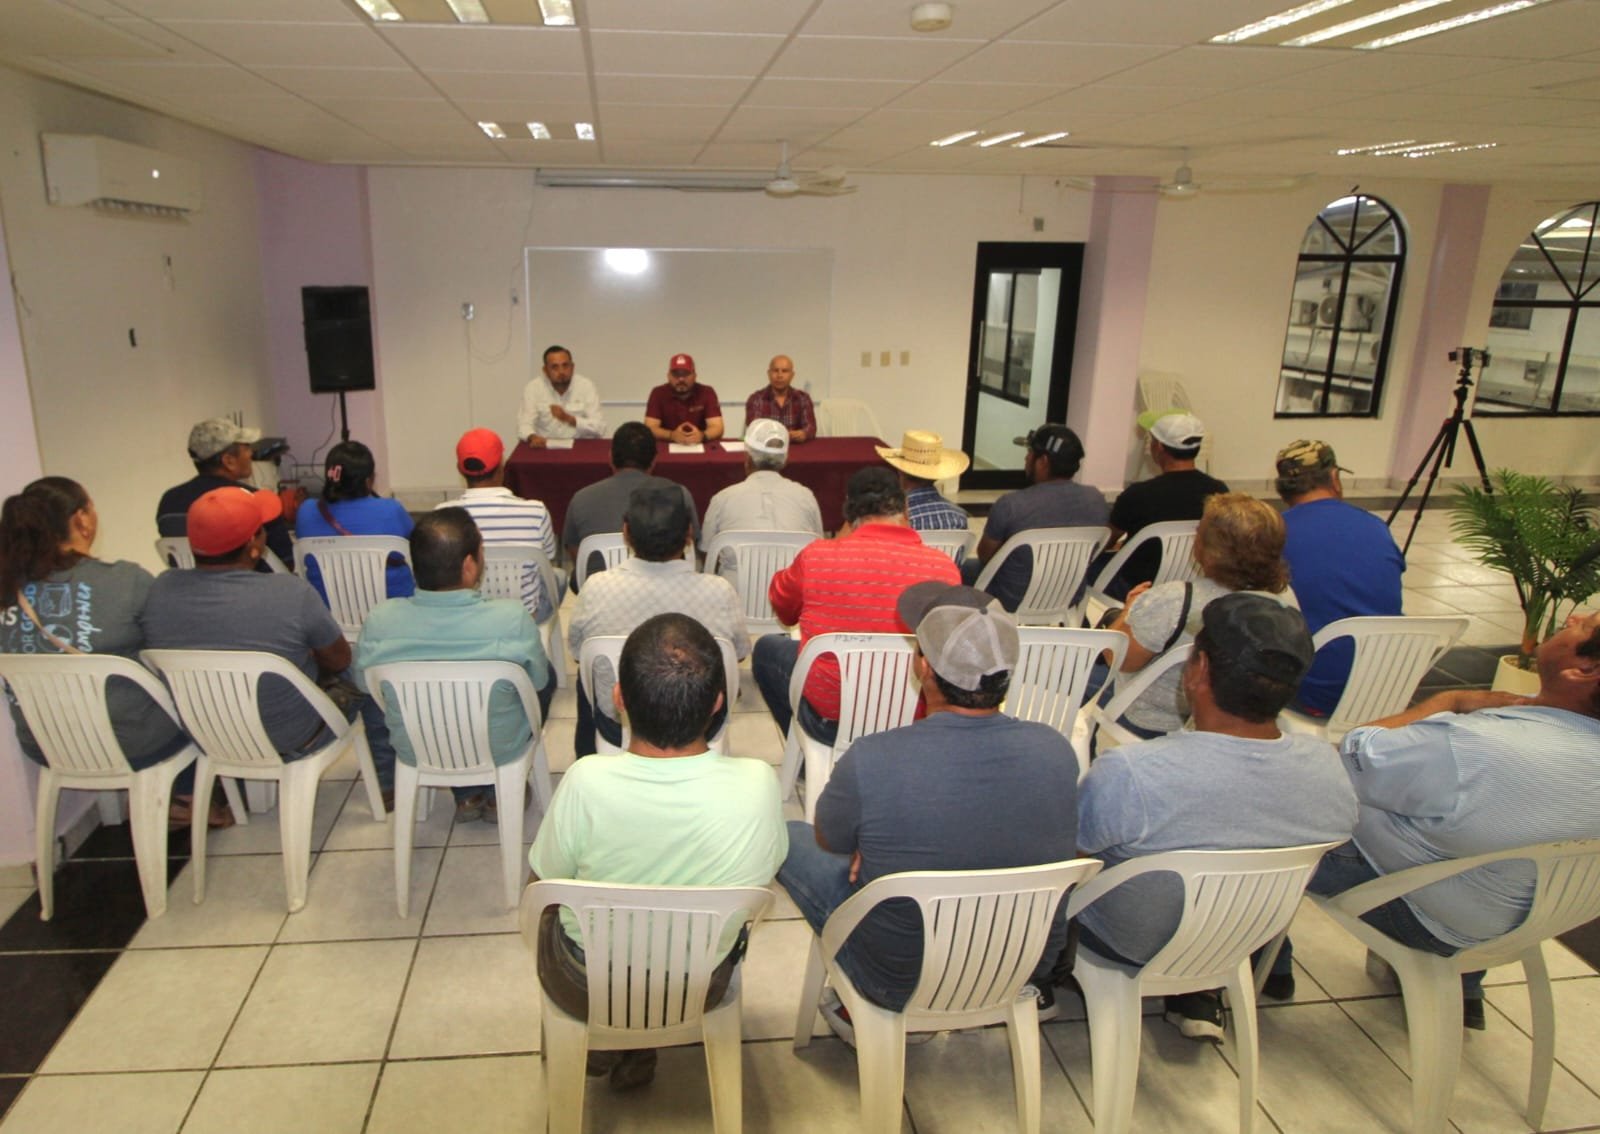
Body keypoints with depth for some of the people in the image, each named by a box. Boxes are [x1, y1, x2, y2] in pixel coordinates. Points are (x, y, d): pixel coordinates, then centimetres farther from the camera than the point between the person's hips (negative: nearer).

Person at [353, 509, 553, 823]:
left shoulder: (379, 621, -23)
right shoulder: (513, 619, -30)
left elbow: (363, 683, -3)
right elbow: (538, 682, -11)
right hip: (500, 750, -2)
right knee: (547, 674, 24)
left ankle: (467, 795, 35)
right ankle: (498, 793, 29)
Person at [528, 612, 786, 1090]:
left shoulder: (585, 782, -31)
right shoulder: (757, 784, -28)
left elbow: (547, 881, -12)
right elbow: (764, 873, -7)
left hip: (585, 991, -1)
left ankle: (601, 1044, 40)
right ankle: (637, 1052, 40)